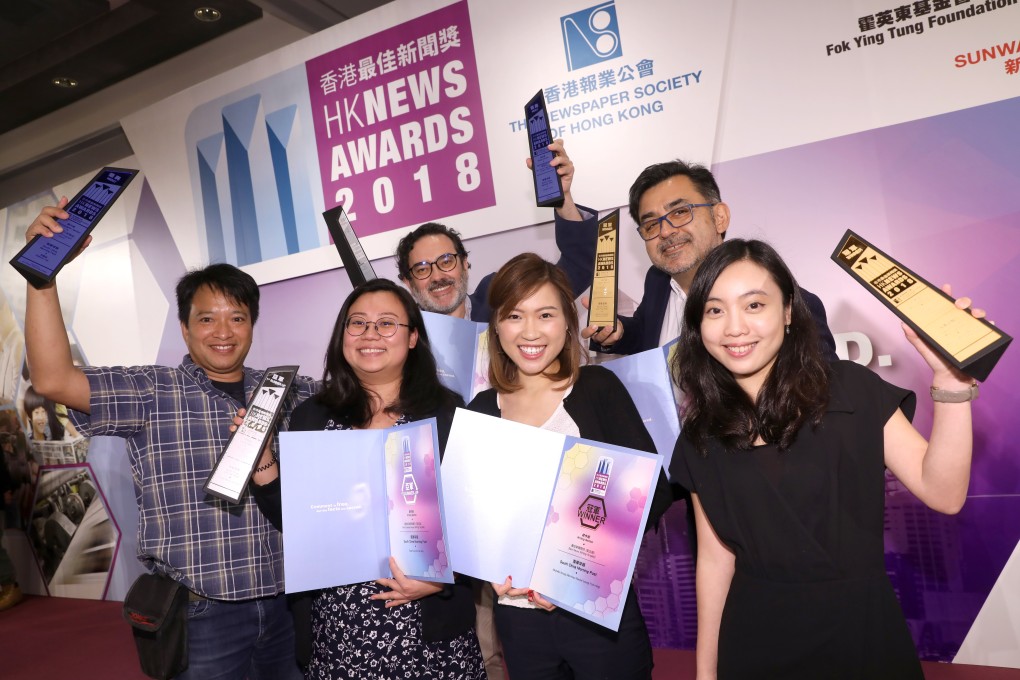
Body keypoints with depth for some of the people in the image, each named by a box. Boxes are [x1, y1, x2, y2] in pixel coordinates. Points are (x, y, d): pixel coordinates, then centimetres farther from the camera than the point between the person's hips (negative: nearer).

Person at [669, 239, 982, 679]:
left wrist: (949, 377, -26)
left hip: (860, 629, -1)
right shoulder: (700, 440, -3)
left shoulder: (851, 392, -9)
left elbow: (943, 493, -15)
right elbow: (715, 558, 0)